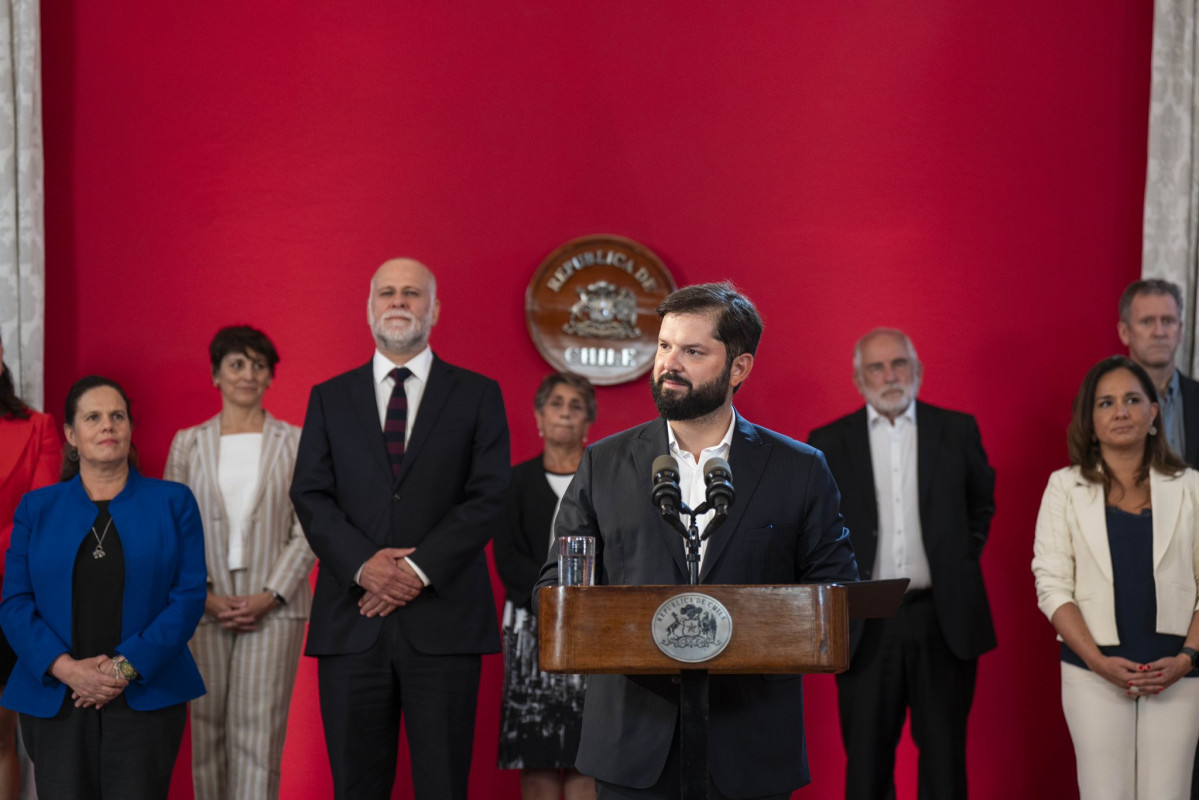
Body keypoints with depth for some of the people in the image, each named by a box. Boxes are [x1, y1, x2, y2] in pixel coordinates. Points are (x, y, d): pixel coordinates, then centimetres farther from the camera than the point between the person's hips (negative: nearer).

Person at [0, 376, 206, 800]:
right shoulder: (37, 508, 11)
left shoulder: (173, 502, 7)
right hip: (54, 700, 1)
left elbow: (189, 596, -1)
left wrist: (126, 667, -11)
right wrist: (66, 668, -12)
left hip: (145, 697, -1)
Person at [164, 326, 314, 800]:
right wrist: (204, 597, -5)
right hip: (205, 607, 2)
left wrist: (270, 596, -10)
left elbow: (308, 530, 1)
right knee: (208, 729, 4)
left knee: (258, 730, -7)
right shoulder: (188, 444, 9)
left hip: (273, 606, -2)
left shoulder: (295, 443, 4)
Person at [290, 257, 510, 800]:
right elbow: (310, 495, 4)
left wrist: (420, 569, -13)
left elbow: (489, 495, -2)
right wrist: (363, 564, -13)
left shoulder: (478, 395, 8)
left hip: (442, 618, -2)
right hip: (352, 621, 2)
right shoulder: (330, 398, 14)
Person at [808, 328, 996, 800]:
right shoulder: (829, 442, 3)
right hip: (865, 626, 0)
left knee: (944, 757, 7)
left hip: (943, 619, 1)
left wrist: (965, 555, 8)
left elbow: (982, 503, 19)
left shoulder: (957, 430, 5)